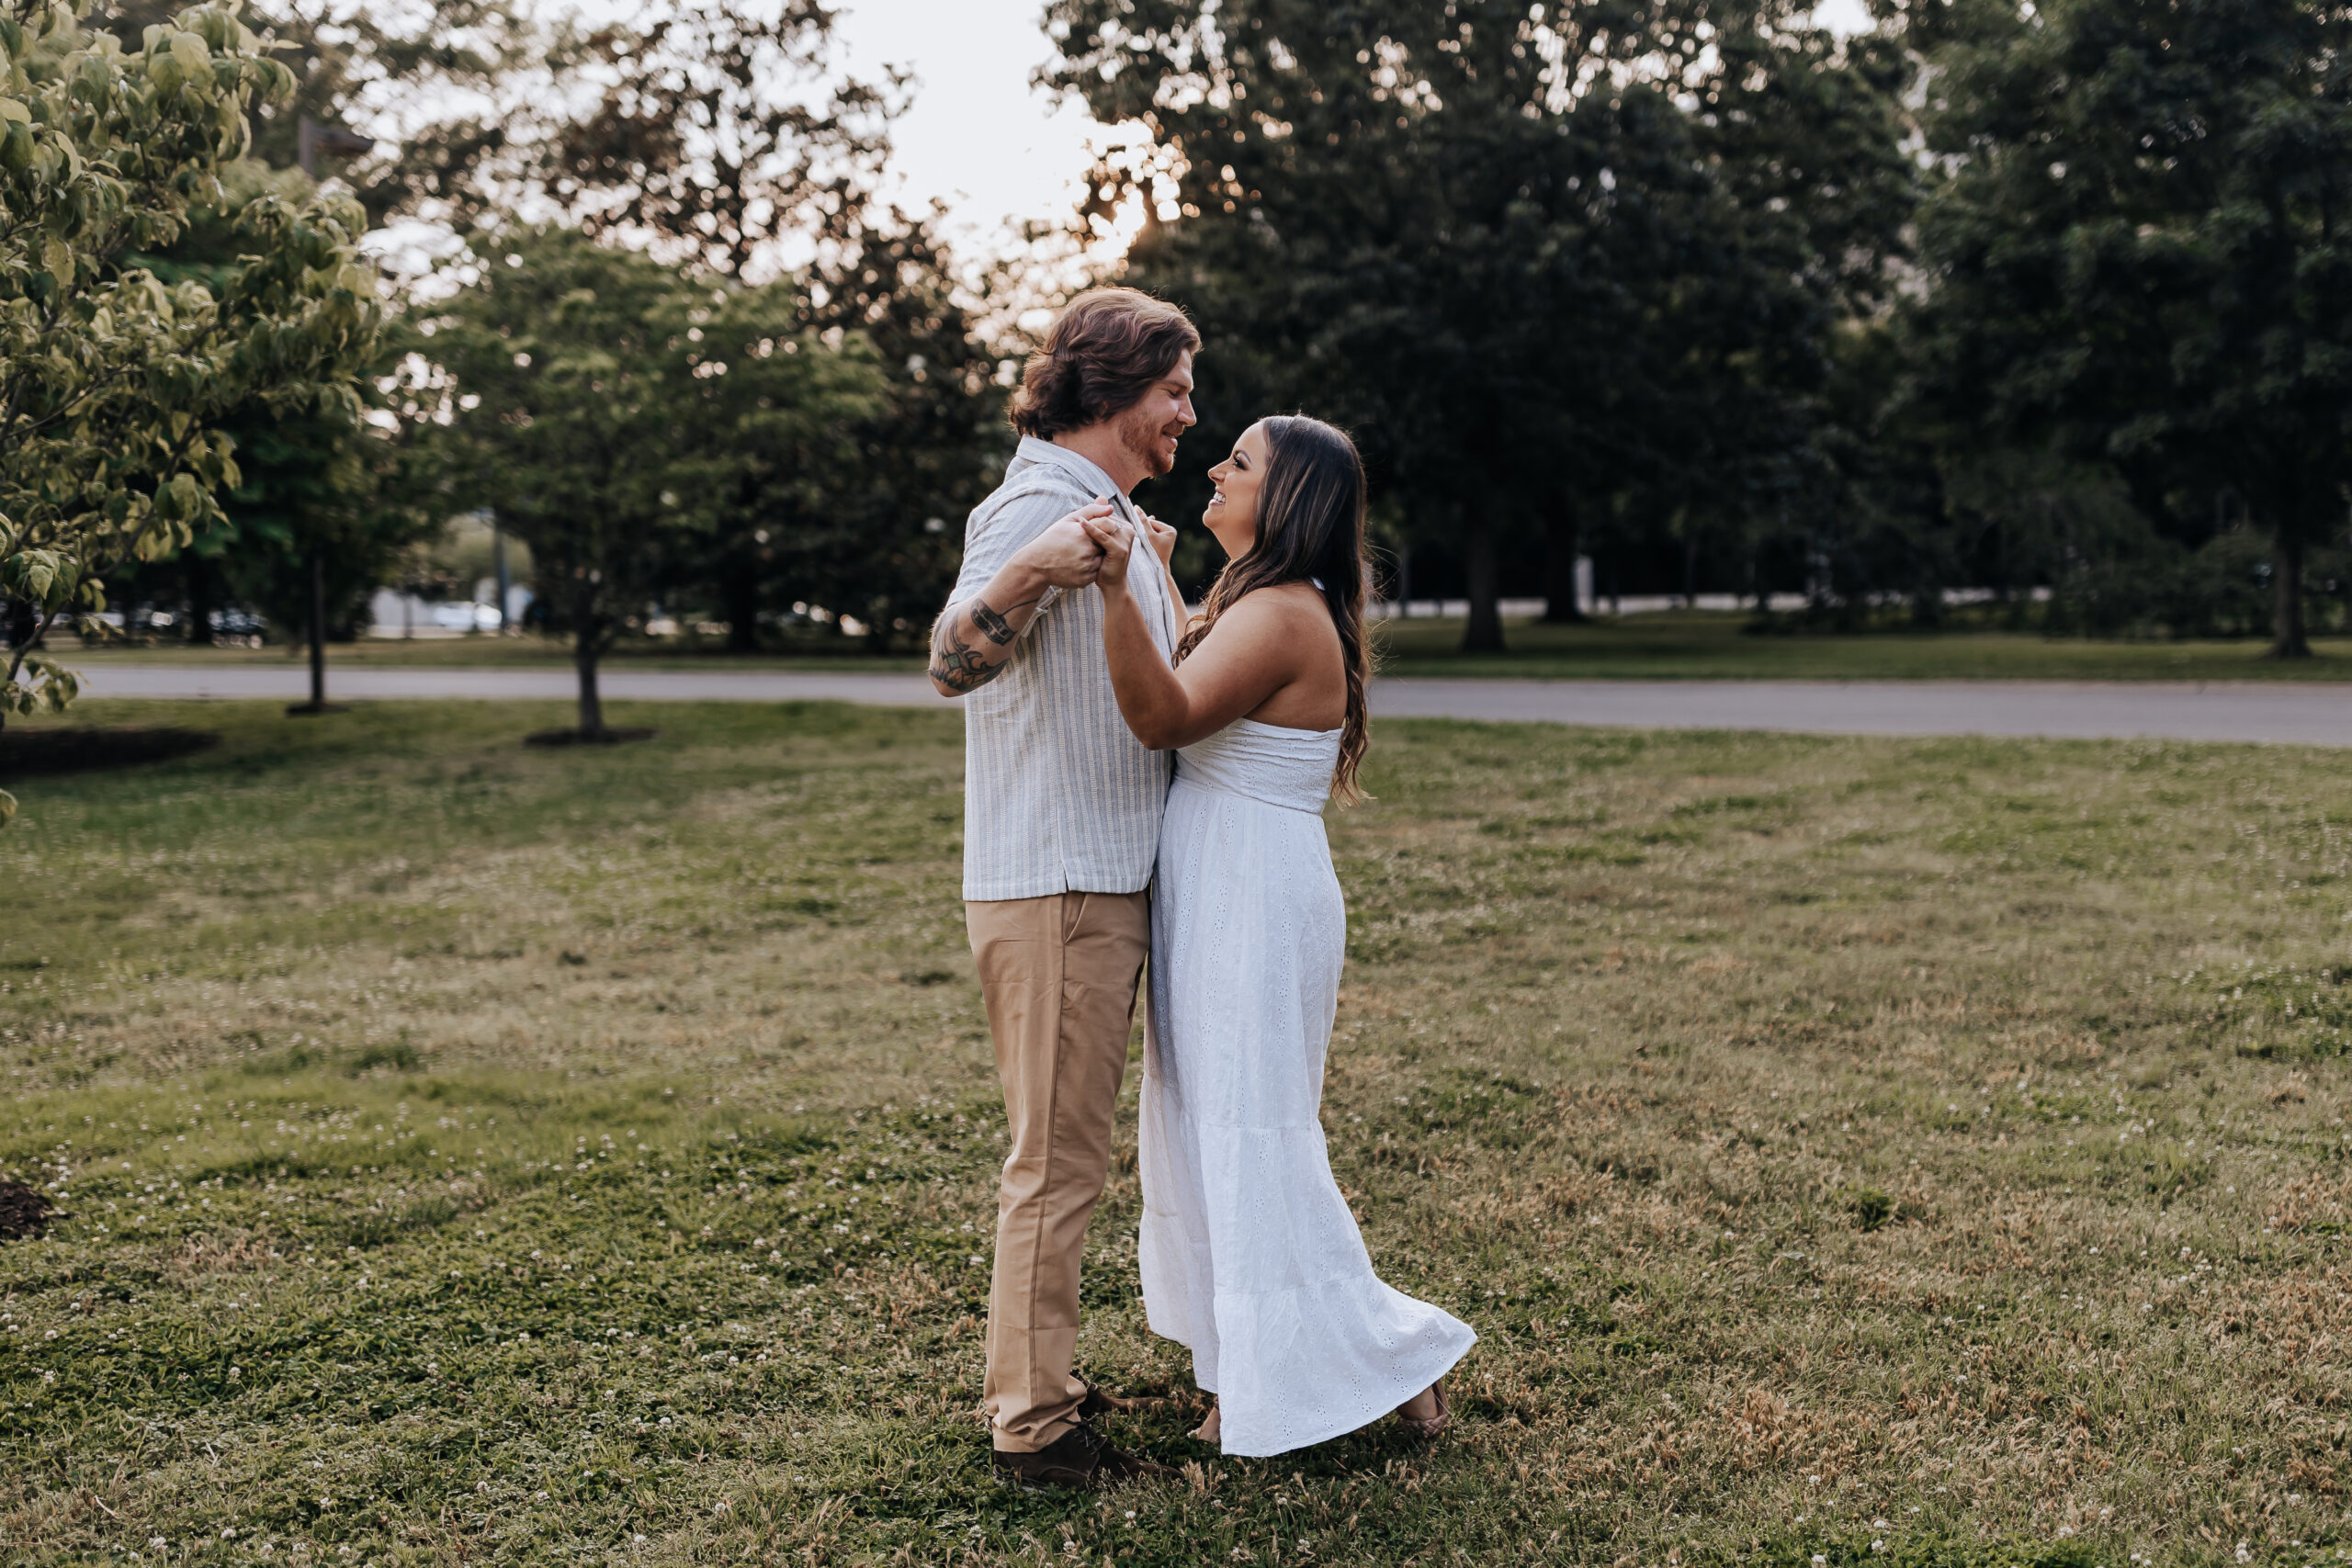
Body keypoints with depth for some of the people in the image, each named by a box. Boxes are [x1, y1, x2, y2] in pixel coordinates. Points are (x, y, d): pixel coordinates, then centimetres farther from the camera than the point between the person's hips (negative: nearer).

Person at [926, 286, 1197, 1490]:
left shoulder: (1110, 512, 19)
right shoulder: (1038, 505, -13)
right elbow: (955, 659, -30)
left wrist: (1150, 572, 37)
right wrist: (1026, 574, -47)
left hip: (1108, 884, 10)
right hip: (1054, 891, -10)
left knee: (1065, 1157, 18)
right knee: (1056, 1165, -4)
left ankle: (1034, 1383, 30)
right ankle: (1034, 1425, 5)